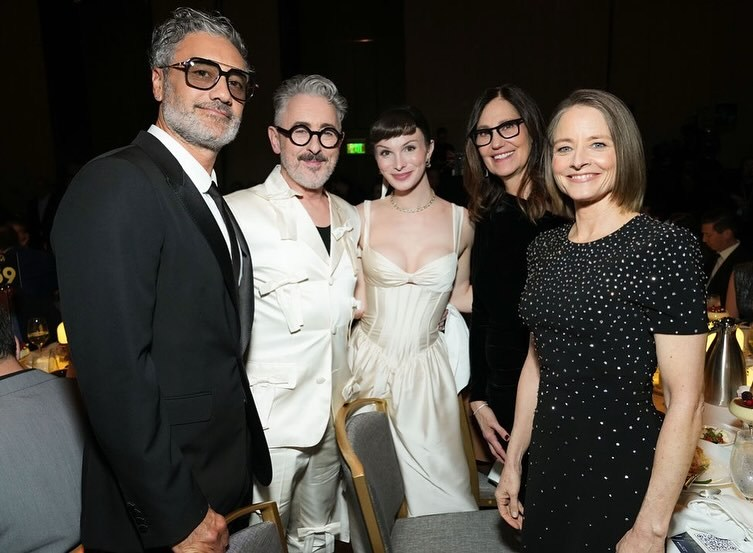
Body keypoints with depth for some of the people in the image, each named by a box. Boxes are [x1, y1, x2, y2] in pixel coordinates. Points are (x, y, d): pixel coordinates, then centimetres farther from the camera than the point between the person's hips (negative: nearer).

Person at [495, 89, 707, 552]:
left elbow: (686, 400, -17)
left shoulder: (665, 247, -16)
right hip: (547, 469, 6)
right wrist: (514, 462, 11)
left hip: (623, 478, -5)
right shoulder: (545, 249, 2)